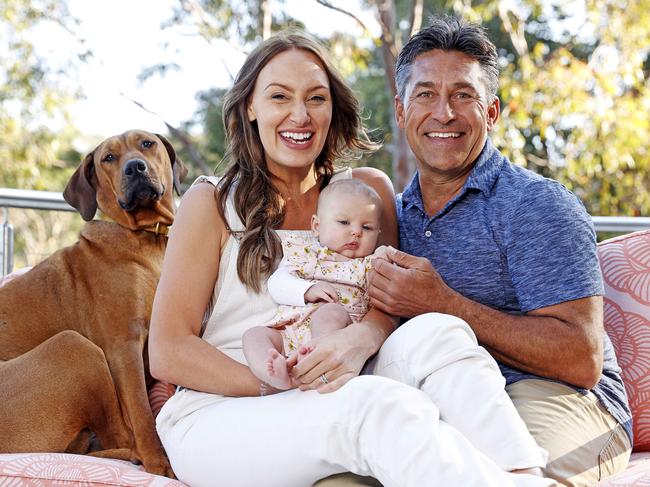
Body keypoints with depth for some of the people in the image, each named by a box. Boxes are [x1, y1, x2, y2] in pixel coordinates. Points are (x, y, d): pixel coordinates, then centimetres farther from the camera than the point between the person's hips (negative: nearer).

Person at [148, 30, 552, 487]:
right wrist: (280, 388, -17)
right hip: (217, 417, -3)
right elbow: (168, 353, -4)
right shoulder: (212, 202, 0)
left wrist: (360, 338, -23)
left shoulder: (367, 189, 10)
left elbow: (387, 305, 3)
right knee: (383, 406, -33)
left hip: (330, 406, 3)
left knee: (434, 333, -26)